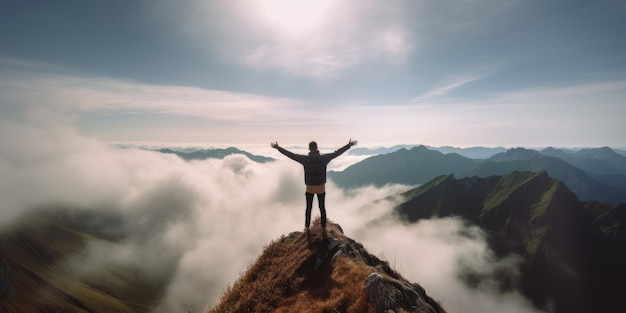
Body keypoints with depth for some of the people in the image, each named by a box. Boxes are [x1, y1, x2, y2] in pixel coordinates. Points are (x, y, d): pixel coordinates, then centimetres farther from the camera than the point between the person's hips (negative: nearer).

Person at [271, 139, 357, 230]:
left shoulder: (305, 159, -20)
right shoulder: (324, 158, -18)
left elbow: (290, 154, -13)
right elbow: (337, 153, -9)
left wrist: (277, 147, -3)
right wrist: (349, 145, 3)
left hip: (310, 188, 0)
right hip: (321, 188, 1)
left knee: (309, 208, 20)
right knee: (322, 207, 20)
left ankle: (307, 226, 35)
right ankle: (324, 226, 35)